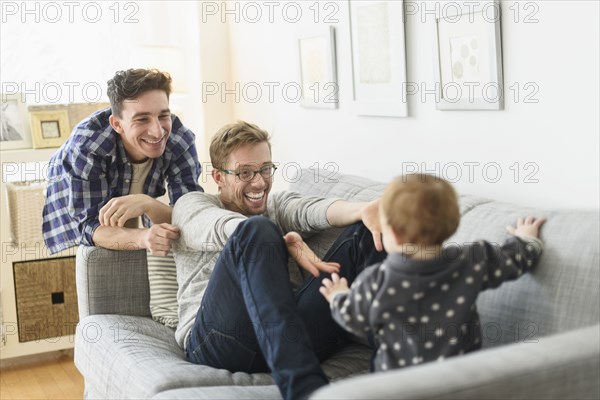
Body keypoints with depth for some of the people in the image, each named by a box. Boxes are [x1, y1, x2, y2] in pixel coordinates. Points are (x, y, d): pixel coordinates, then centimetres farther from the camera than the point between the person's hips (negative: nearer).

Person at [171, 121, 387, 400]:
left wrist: (366, 209, -21)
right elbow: (226, 228, -8)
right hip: (217, 342, -3)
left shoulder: (279, 205, 28)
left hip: (292, 334, 4)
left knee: (367, 231, -10)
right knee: (256, 230, -30)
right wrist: (285, 241, -29)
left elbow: (315, 210, 3)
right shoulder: (192, 205, 18)